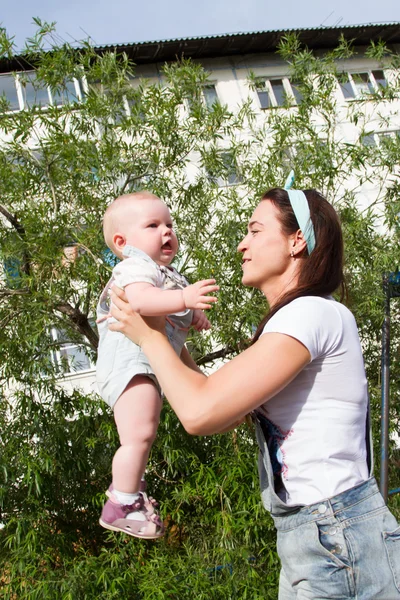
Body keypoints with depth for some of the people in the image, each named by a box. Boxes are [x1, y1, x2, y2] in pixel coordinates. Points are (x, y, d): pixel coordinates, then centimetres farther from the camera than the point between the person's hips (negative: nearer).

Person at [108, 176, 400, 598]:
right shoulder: (292, 319, 13)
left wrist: (149, 336, -9)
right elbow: (222, 413, 13)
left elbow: (201, 412, -24)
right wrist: (165, 340, 13)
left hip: (336, 540, -9)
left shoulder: (312, 314, -17)